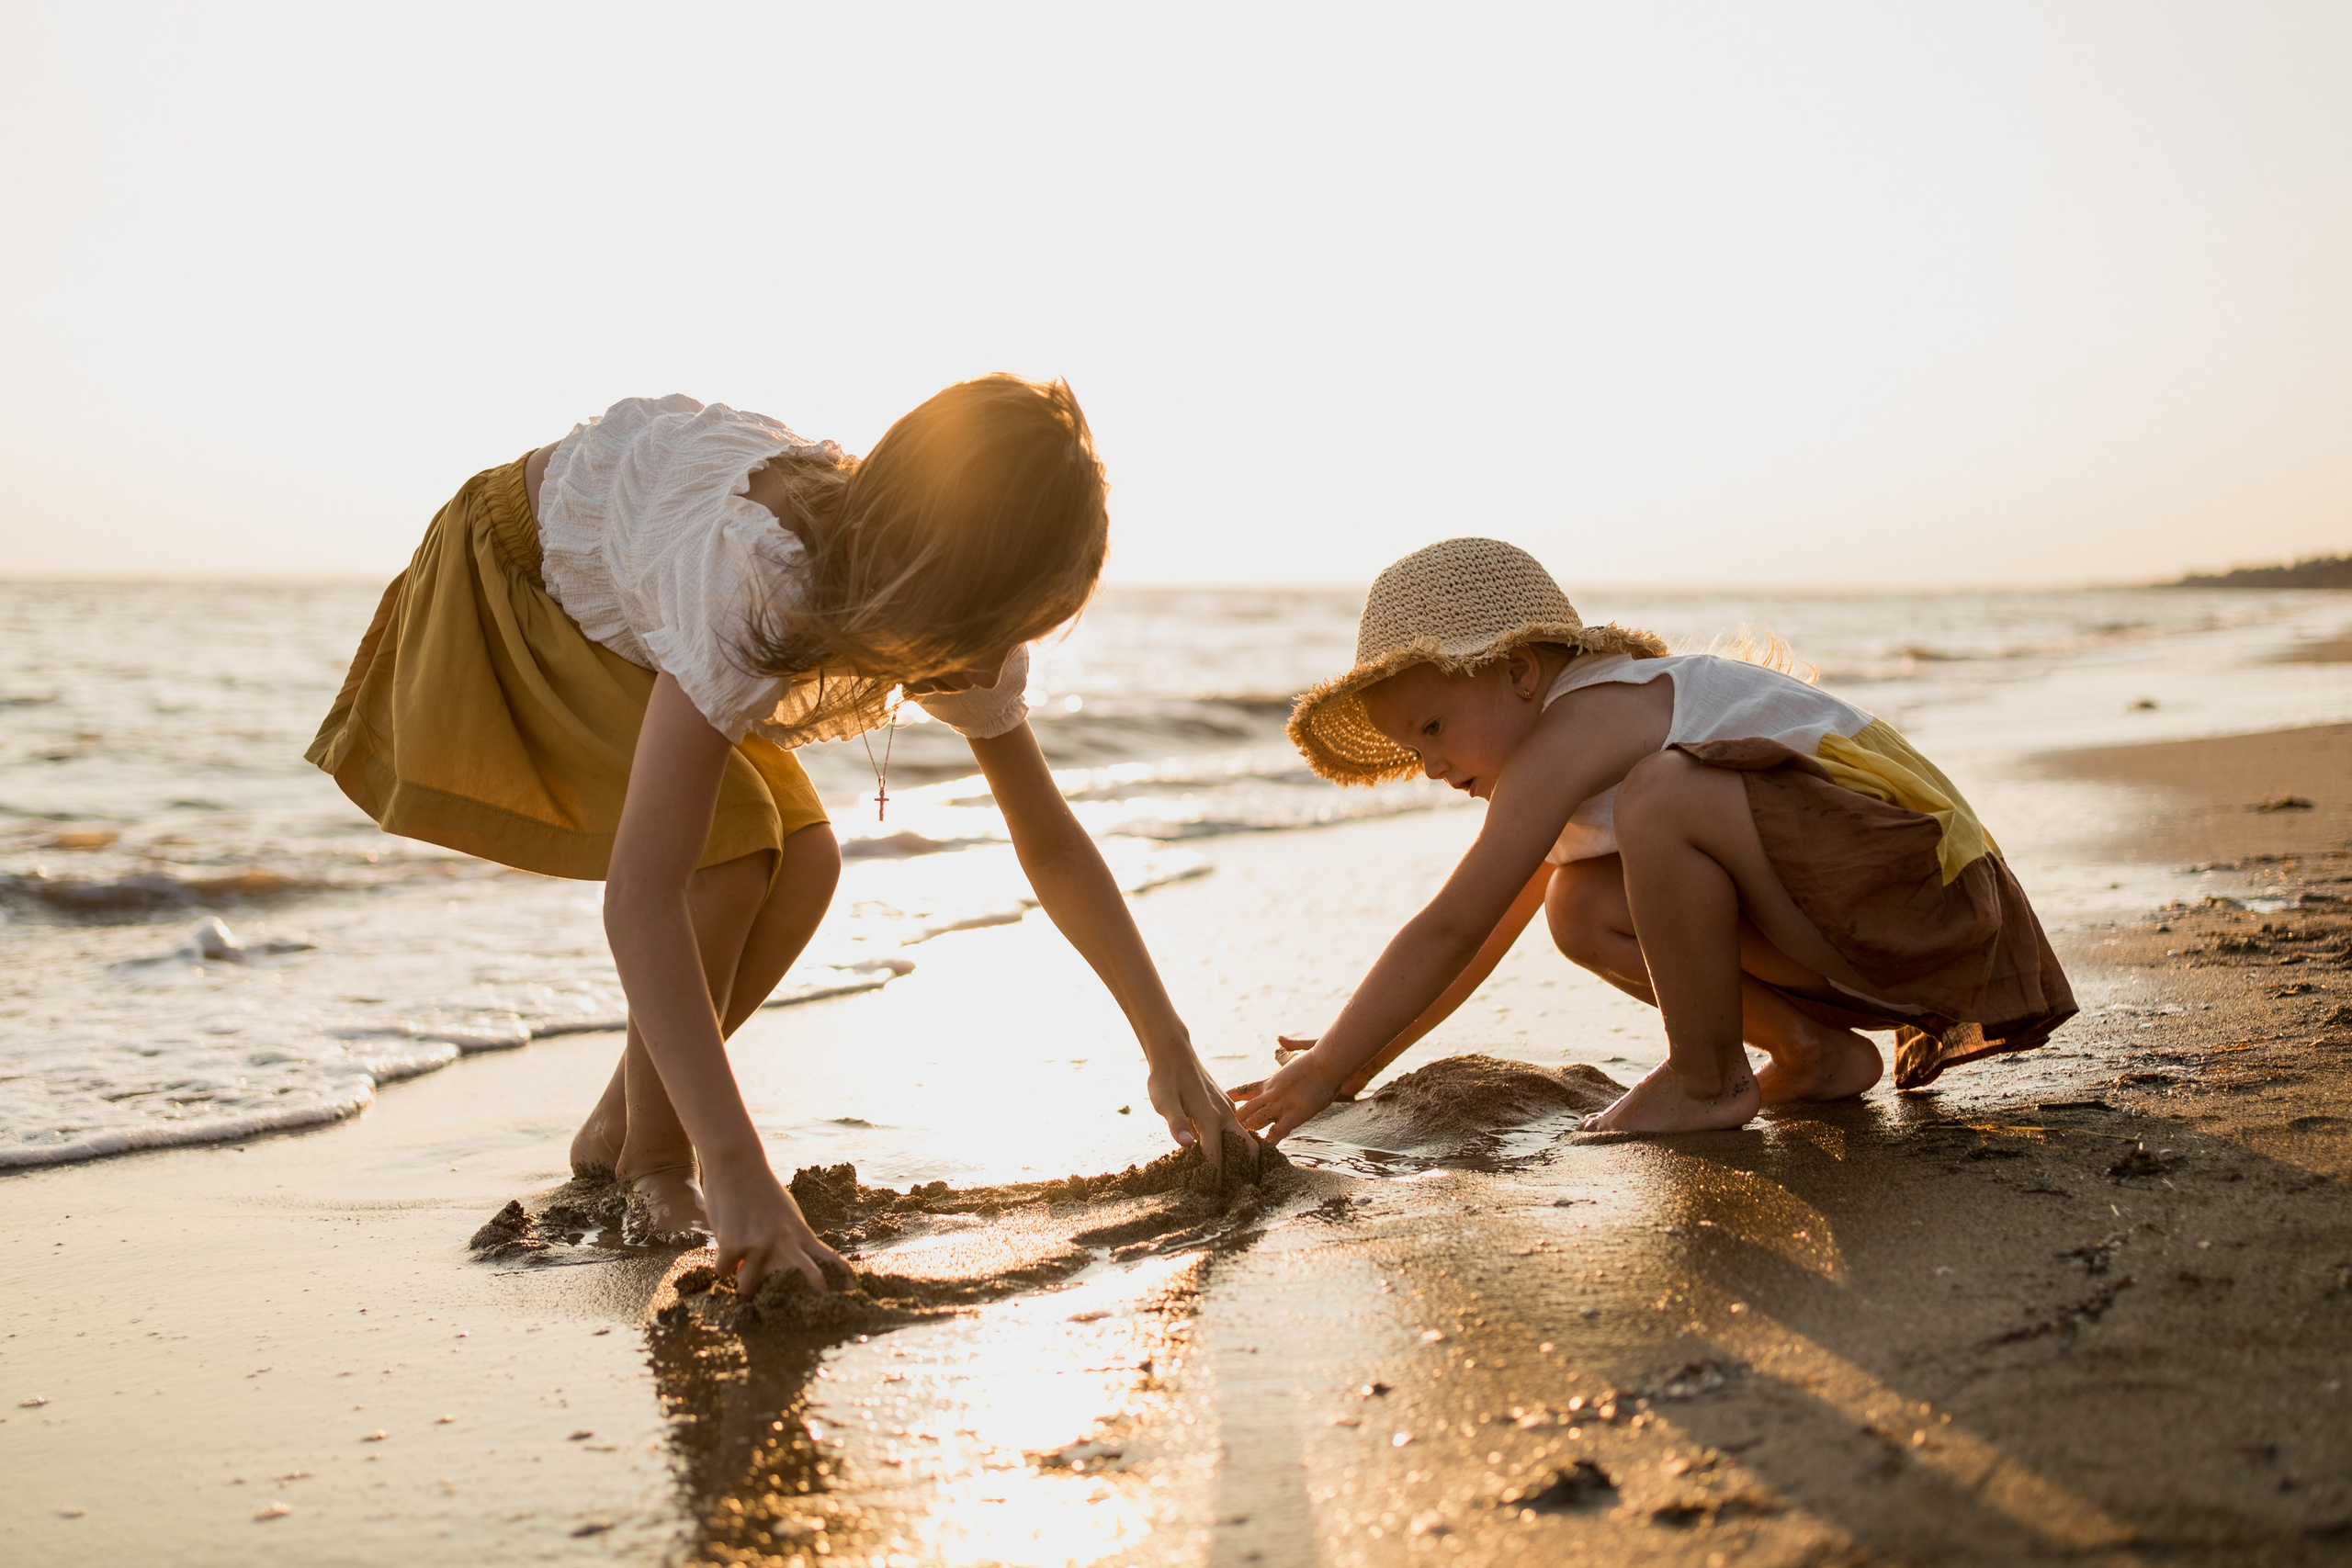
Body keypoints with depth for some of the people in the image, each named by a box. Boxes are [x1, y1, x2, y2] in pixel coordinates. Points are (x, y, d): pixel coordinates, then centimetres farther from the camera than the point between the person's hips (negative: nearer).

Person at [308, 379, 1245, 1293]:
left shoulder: (968, 625, -23)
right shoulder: (746, 577, -45)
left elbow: (1051, 845, -9)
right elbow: (639, 894, -51)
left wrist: (1169, 1049, -13)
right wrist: (736, 1168, -56)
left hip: (633, 614, 7)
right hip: (515, 581, -6)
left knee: (803, 865, -7)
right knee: (726, 848, -24)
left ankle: (616, 1131, 13)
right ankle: (653, 1166, -3)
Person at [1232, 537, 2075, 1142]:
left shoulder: (1578, 724, -16)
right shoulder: (1576, 771, 16)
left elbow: (1448, 930, -18)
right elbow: (1480, 937, 21)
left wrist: (1326, 1073, -13)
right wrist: (1358, 1057, 17)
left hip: (1911, 870, -10)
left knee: (1663, 799, -30)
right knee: (1584, 911, 3)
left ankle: (1707, 1080, -11)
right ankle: (1815, 1050, 10)